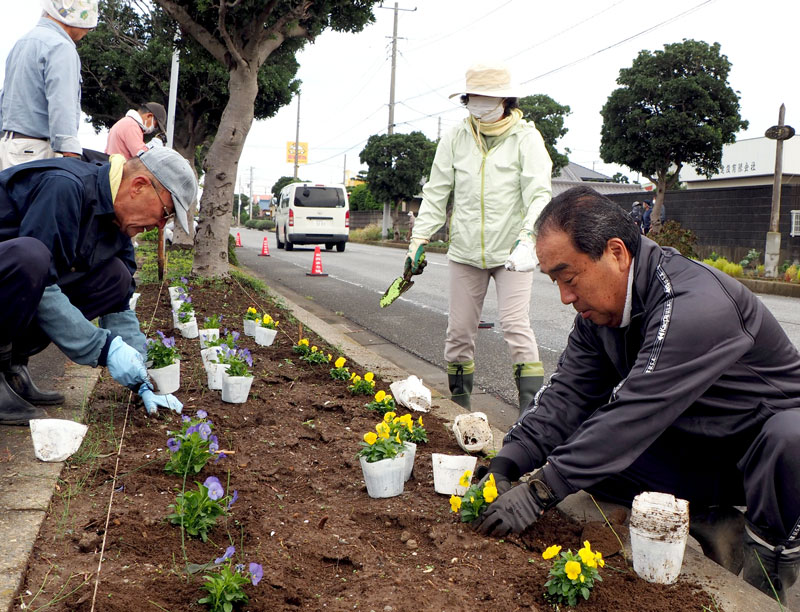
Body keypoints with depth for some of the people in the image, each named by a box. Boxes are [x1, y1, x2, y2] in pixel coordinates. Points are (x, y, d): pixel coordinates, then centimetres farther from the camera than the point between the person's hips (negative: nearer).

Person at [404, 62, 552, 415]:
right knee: (459, 331, 8)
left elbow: (539, 194, -13)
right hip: (465, 250, 4)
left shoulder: (526, 137, -4)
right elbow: (435, 193, 9)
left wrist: (527, 238, -29)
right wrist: (418, 240, 3)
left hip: (512, 251, -3)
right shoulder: (455, 138, 5)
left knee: (516, 326, -13)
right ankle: (459, 405, 23)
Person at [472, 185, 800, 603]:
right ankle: (713, 526, -2)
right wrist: (507, 465, -24)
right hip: (696, 450, 7)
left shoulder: (694, 306, -32)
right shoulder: (598, 309, -5)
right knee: (588, 449, -13)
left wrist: (539, 494, -39)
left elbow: (634, 416, -38)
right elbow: (567, 394, -9)